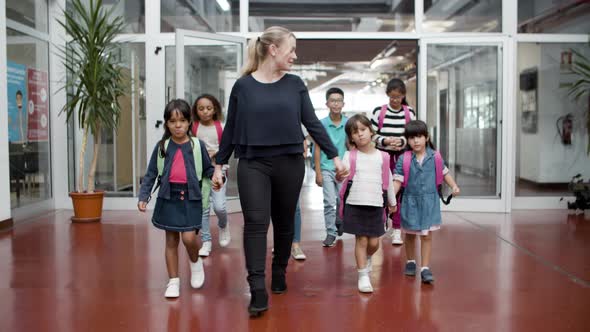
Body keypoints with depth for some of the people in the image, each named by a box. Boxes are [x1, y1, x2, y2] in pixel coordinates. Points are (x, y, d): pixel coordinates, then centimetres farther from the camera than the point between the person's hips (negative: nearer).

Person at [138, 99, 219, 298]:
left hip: (190, 197, -1)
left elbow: (208, 169, 9)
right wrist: (144, 196, -2)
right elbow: (151, 174, 5)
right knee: (171, 240, 7)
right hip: (168, 196, 2)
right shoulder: (162, 147, 2)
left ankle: (196, 262, 22)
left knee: (188, 238, -11)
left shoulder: (197, 145, -1)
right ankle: (173, 281, 18)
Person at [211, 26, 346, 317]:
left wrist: (335, 156, -1)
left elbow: (312, 123, 4)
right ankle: (258, 290, -8)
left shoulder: (295, 84, 3)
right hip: (252, 163, -2)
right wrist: (219, 164, 6)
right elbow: (231, 128, 4)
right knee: (256, 223, -9)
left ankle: (279, 274, 32)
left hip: (290, 163, 2)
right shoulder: (243, 85, -1)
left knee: (284, 223, 12)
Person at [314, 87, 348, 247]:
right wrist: (318, 172, -3)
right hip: (327, 168, -1)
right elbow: (317, 149, -1)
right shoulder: (321, 124, -4)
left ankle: (339, 223, 36)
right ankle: (331, 233, 4)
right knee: (329, 202, -3)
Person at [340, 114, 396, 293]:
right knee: (361, 240, 0)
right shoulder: (349, 156, 0)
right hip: (355, 204, -2)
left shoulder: (382, 157, 4)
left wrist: (392, 201, 25)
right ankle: (363, 275, 12)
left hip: (376, 205, 2)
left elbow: (388, 180, 15)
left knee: (374, 242, 6)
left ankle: (366, 259, 39)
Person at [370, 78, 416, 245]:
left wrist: (402, 141, -14)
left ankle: (397, 230, 13)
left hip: (402, 157, 1)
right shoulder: (379, 111, -1)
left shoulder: (409, 113, 3)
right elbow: (371, 134, -2)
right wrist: (384, 141, -19)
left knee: (399, 193, 4)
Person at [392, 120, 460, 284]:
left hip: (429, 201, 0)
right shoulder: (403, 159, -8)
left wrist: (454, 186, -2)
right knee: (410, 234, 15)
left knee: (427, 235, -1)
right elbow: (398, 180, -8)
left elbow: (444, 172, 9)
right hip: (410, 201, 0)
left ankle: (425, 268, 4)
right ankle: (410, 262, 35)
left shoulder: (435, 157, -3)